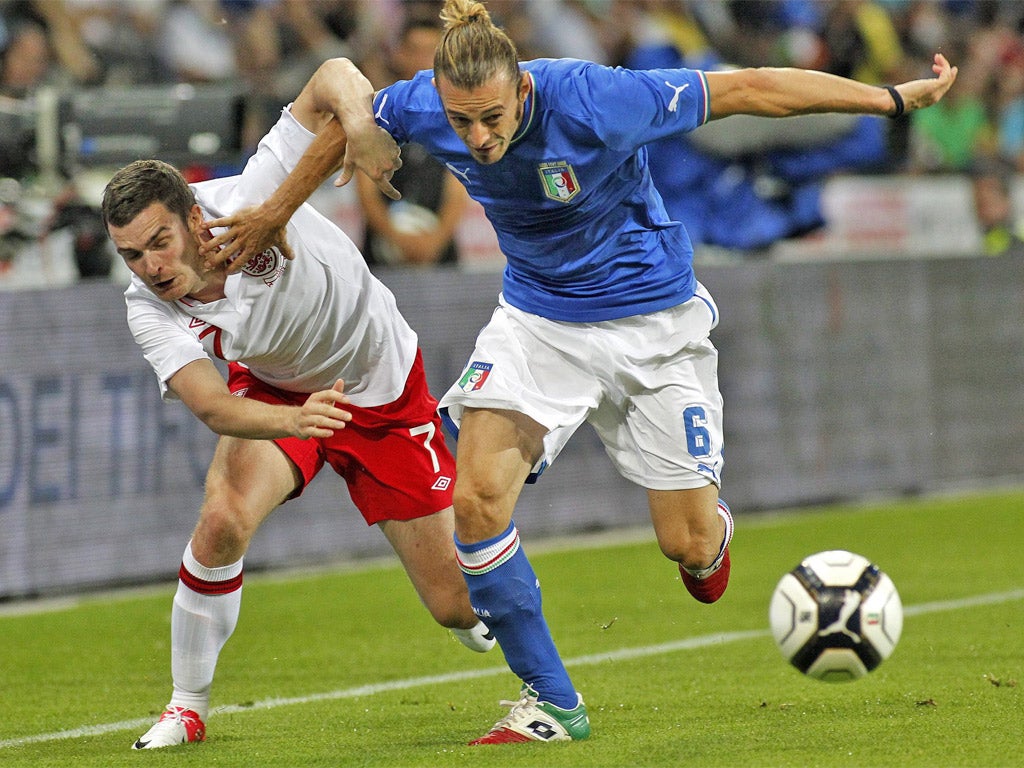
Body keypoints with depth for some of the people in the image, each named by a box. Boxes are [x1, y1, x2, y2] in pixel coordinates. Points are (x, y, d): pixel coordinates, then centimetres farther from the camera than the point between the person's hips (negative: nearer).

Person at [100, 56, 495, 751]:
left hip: (387, 397, -1)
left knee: (458, 605, 0)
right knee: (223, 521, -30)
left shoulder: (251, 198, -32)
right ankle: (188, 707, -9)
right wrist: (295, 420, -54)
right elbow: (211, 406, -36)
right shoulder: (150, 312, -24)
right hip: (276, 394, 1)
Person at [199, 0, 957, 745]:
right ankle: (552, 704, -2)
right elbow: (346, 99, 5)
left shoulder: (594, 101, -32)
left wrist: (897, 97, -18)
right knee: (478, 499, -17)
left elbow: (749, 89, -24)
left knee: (690, 547, 0)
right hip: (537, 315, 3)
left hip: (652, 320, -3)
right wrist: (276, 213, 14)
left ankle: (711, 525, 42)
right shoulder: (421, 108, -19)